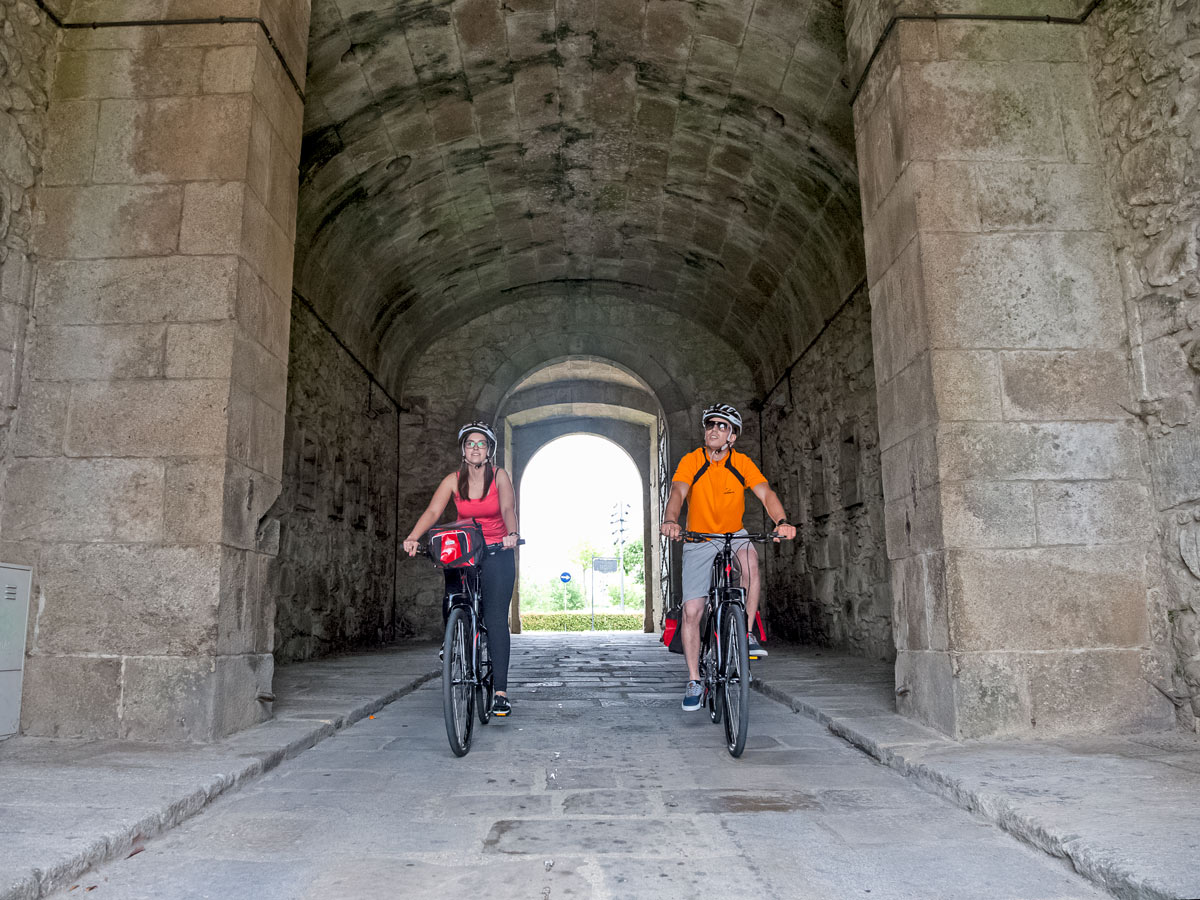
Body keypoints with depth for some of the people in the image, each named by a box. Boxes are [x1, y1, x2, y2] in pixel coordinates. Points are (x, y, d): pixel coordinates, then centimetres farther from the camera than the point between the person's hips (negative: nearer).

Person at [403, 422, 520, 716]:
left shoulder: (499, 476, -4)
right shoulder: (454, 480, 0)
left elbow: (508, 509, -19)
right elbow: (433, 511, -12)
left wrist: (512, 533, -40)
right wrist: (413, 537, -29)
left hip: (497, 554, -2)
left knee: (495, 616, -13)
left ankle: (501, 692, -13)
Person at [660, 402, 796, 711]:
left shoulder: (742, 464, -10)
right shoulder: (691, 462, -14)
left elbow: (766, 493, -22)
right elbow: (677, 492, -29)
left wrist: (782, 521, -42)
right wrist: (670, 521, -51)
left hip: (733, 534, 1)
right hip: (698, 540, -1)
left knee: (750, 559, -34)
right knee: (691, 610, -7)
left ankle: (747, 633, -17)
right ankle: (694, 680, 6)